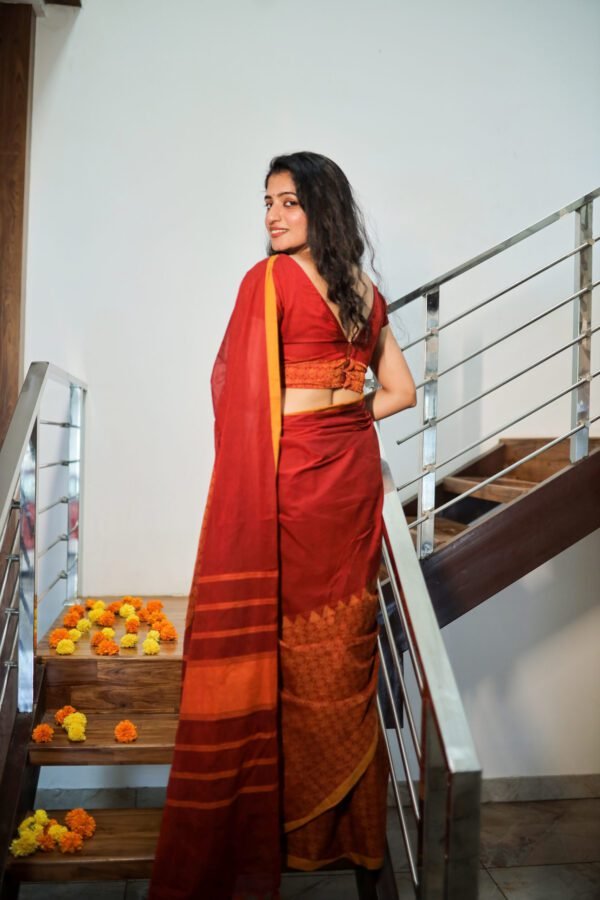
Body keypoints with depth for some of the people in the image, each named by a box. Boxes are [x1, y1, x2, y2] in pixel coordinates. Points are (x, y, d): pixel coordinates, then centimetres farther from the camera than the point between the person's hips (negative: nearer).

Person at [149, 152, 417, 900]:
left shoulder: (269, 279, -10)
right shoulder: (367, 292, 9)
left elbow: (232, 384, -11)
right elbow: (400, 391, 13)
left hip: (290, 475, -6)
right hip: (353, 474, 6)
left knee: (279, 639, 4)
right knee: (342, 640, 14)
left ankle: (271, 837, 19)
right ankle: (346, 823, 30)